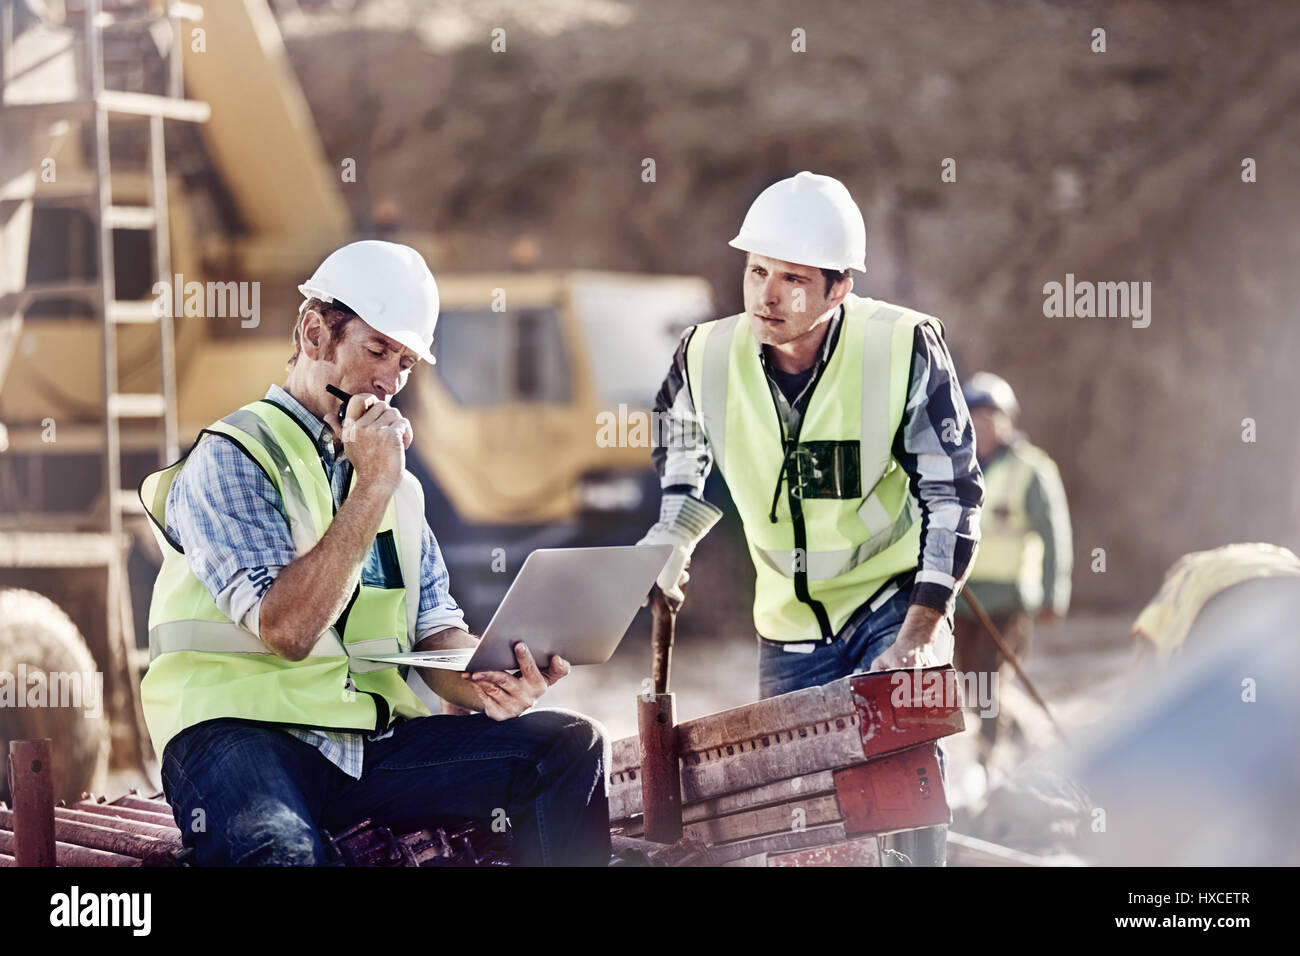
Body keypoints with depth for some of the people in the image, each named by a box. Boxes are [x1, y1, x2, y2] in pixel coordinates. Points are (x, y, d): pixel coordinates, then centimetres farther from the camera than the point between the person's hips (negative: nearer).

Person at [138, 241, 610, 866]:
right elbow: (287, 630, -16)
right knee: (279, 849, -42)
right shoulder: (230, 459, -3)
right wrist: (373, 488, -15)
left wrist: (486, 683, -10)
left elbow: (435, 629, 14)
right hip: (242, 735, -7)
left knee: (570, 744, -11)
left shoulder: (395, 480, 20)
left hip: (374, 740, 7)